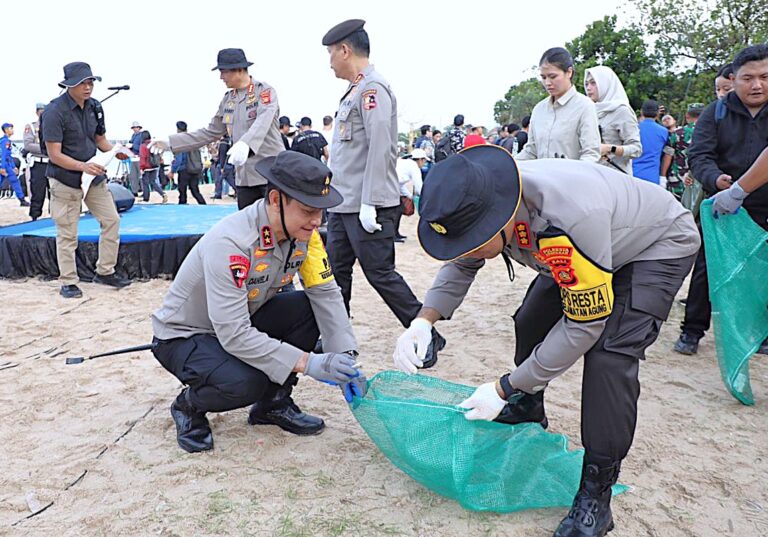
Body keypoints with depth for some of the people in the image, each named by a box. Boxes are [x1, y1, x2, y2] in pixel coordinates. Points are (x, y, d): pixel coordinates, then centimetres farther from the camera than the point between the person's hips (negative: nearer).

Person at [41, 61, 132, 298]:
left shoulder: (95, 106, 4)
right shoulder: (55, 111, -16)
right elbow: (54, 155, -18)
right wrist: (82, 166, -32)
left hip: (94, 175, 6)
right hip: (65, 179, -6)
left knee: (112, 219, 6)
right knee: (67, 233, 2)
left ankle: (105, 272, 19)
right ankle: (68, 282, 13)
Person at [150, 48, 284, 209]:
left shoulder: (265, 90, -5)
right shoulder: (228, 100, 13)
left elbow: (262, 123, -24)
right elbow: (210, 132, 17)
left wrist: (245, 144, -43)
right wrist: (171, 143, 11)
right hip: (245, 176, 6)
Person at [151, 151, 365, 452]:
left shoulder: (304, 232, -15)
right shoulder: (229, 243, -35)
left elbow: (325, 292, -12)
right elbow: (233, 335, -37)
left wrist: (345, 358, -24)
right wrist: (307, 362, -39)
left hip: (243, 321, 7)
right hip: (183, 336, -6)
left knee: (308, 308, -16)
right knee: (245, 382, -34)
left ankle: (273, 404, 3)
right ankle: (189, 406, 2)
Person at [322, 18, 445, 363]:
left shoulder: (372, 88, -12)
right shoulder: (355, 90, 17)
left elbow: (379, 149, -21)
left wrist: (368, 203, -23)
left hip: (367, 207, -9)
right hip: (342, 205, 10)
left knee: (380, 274, -4)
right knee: (336, 272, 13)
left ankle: (429, 338, 9)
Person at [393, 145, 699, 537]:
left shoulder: (571, 217, -45)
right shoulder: (482, 203, -22)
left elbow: (584, 324, -34)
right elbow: (459, 268, -3)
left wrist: (504, 389, -28)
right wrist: (423, 321, -22)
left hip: (660, 244, -7)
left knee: (609, 353, -23)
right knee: (531, 322, 4)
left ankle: (596, 494, -9)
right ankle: (528, 413, 31)